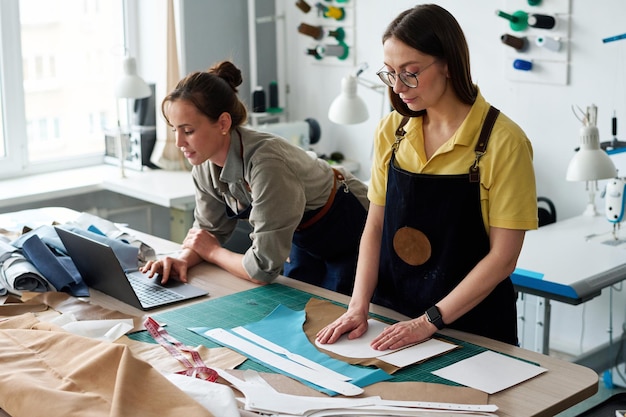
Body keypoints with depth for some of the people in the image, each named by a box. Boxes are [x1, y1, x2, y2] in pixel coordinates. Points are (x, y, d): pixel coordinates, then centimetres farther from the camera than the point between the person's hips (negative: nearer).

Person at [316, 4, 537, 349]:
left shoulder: (502, 141, -16)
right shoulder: (391, 131, -1)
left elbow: (503, 256, -15)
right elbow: (375, 226, 2)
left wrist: (429, 321, -18)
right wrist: (359, 306, -10)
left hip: (472, 328, -4)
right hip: (391, 320, 4)